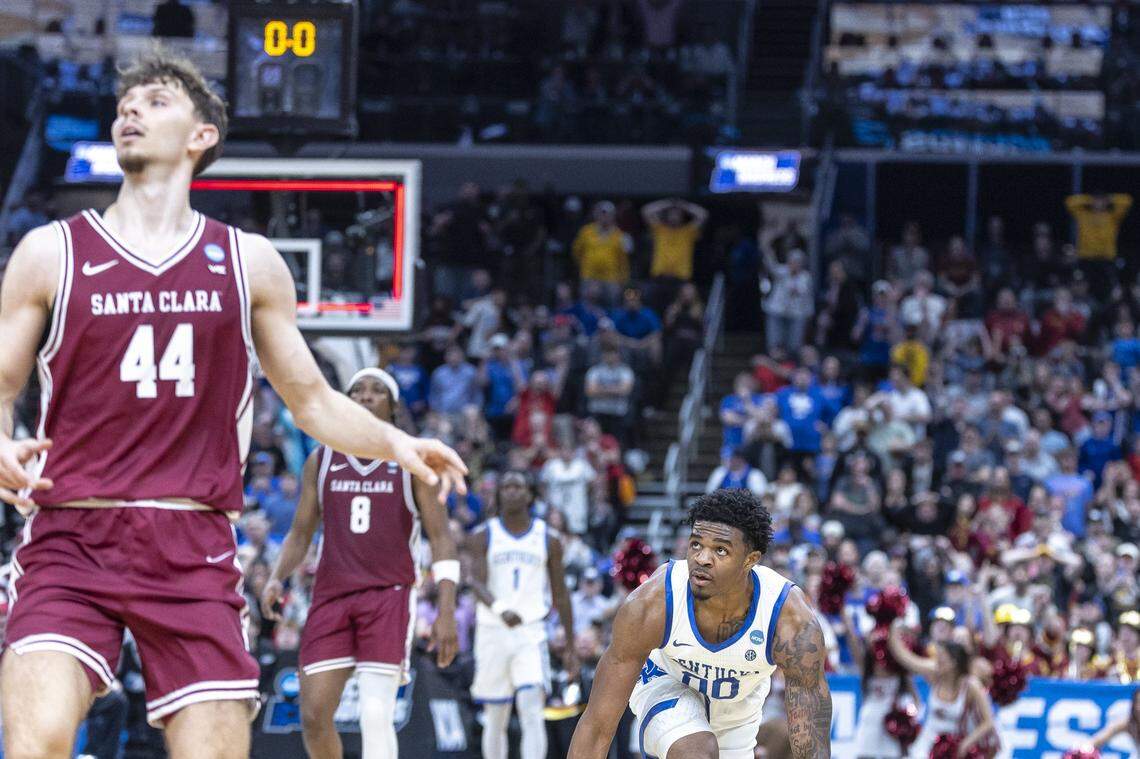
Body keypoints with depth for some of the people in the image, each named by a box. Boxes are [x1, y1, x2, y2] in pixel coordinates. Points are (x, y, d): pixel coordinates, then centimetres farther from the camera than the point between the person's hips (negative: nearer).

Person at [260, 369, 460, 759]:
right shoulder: (321, 461, 12)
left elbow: (441, 538, 0)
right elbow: (300, 533, 17)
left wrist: (446, 611, -11)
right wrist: (276, 578, -3)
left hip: (389, 596, -3)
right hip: (332, 595, 3)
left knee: (376, 715, -17)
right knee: (314, 716, -4)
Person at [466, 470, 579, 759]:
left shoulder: (548, 539, 5)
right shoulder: (483, 536, 2)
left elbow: (560, 595, 10)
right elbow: (477, 582, -12)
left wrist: (570, 648, 9)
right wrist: (500, 608, -34)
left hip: (530, 633, -1)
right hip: (492, 631, 1)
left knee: (532, 713, -16)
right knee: (495, 720, 7)